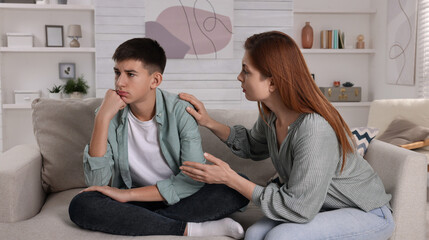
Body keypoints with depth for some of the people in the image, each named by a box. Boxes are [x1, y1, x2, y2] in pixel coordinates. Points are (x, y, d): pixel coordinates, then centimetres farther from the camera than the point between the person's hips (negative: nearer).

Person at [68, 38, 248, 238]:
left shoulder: (180, 111, -13)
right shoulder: (111, 115, -7)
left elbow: (196, 178, -19)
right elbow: (97, 183, -15)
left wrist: (128, 194, -21)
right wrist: (102, 119, -23)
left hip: (177, 199, -1)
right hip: (133, 204, 1)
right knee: (81, 206, -27)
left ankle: (138, 222, -23)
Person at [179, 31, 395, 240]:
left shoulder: (314, 129, -33)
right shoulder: (270, 113, -7)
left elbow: (298, 208, -28)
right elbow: (254, 148, 15)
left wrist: (229, 178, -25)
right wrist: (209, 123, 2)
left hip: (367, 215, -7)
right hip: (322, 206, 7)